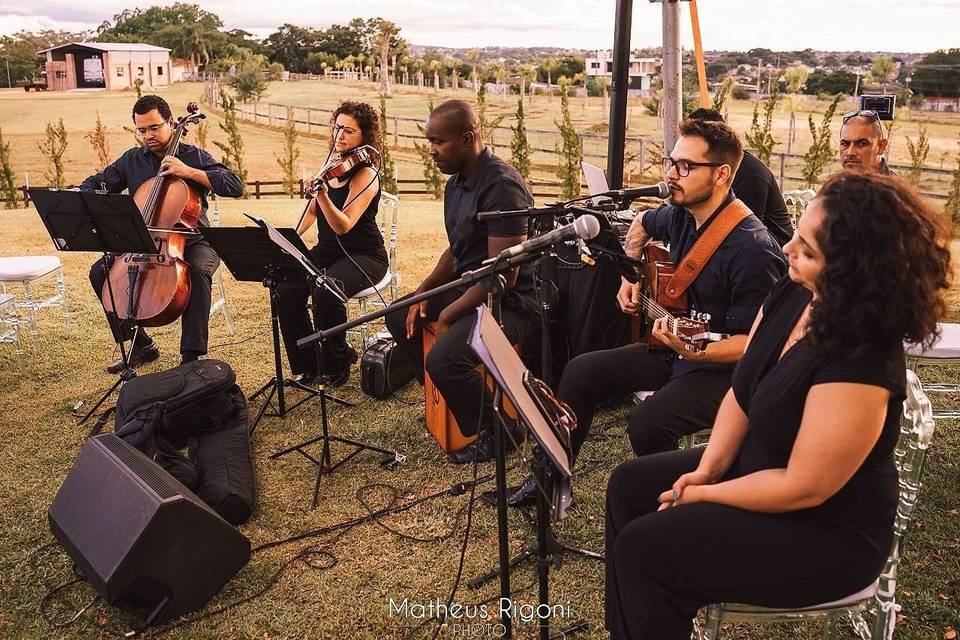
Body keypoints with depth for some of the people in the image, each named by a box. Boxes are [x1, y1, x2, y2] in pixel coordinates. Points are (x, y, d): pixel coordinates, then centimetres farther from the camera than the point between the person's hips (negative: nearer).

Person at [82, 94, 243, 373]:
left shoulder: (193, 156, -1)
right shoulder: (131, 160, 10)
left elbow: (235, 187, -13)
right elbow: (95, 183, 18)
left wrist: (189, 172, -20)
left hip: (191, 242, -4)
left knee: (198, 271, -36)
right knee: (100, 271, -13)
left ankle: (191, 355, -27)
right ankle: (141, 344, 0)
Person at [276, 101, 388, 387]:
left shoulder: (366, 175, -15)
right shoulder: (332, 163, 8)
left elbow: (344, 226, -27)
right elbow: (313, 210, 17)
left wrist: (323, 194, -42)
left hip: (363, 256, -7)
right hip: (326, 251, 7)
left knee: (325, 293, -34)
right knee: (285, 289, -19)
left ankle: (337, 362, -6)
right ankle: (306, 365, -2)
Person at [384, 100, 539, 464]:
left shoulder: (502, 186, -23)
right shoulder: (456, 182, 8)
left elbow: (503, 274, -26)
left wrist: (449, 314, -18)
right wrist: (425, 291, 5)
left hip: (511, 303, -10)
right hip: (468, 288, 10)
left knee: (444, 357, -29)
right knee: (399, 316, 13)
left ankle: (494, 432, -3)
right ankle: (440, 396, 29)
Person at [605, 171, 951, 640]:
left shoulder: (859, 364, -33)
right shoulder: (791, 295, -7)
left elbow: (805, 488, -27)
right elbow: (742, 393, 1)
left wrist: (702, 495, -16)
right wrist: (706, 469, -10)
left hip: (826, 535, -9)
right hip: (758, 463, 9)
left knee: (641, 548, -15)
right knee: (630, 485, 8)